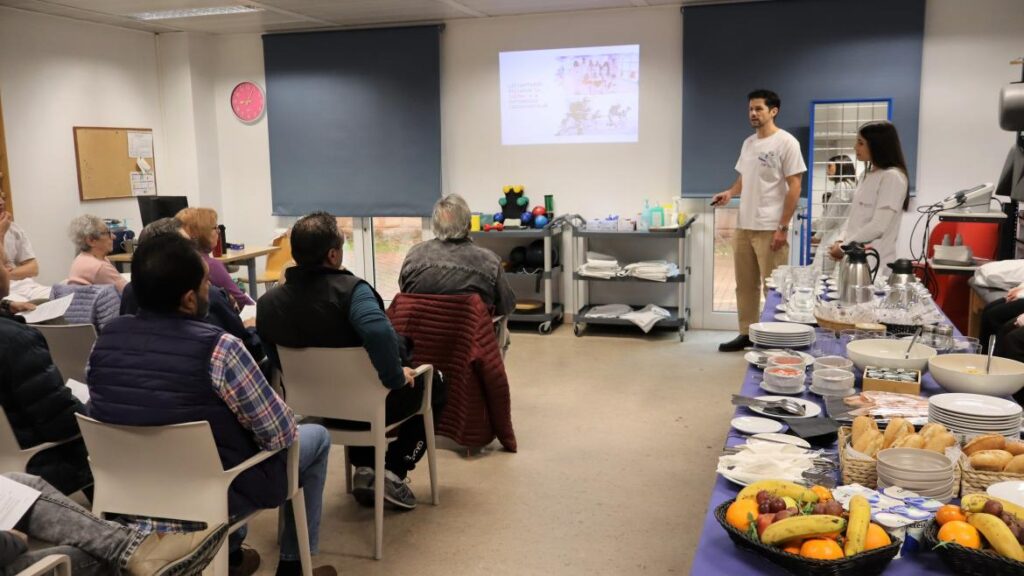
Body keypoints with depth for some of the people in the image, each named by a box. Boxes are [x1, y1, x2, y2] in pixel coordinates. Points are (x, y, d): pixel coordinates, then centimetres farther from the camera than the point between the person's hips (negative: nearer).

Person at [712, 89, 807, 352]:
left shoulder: (786, 142, -9)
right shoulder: (748, 143, 13)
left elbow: (794, 187, -11)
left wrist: (783, 228, -16)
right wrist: (729, 193, 0)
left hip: (770, 229, -7)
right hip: (744, 226, 7)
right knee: (745, 284, 13)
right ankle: (746, 333, 23)